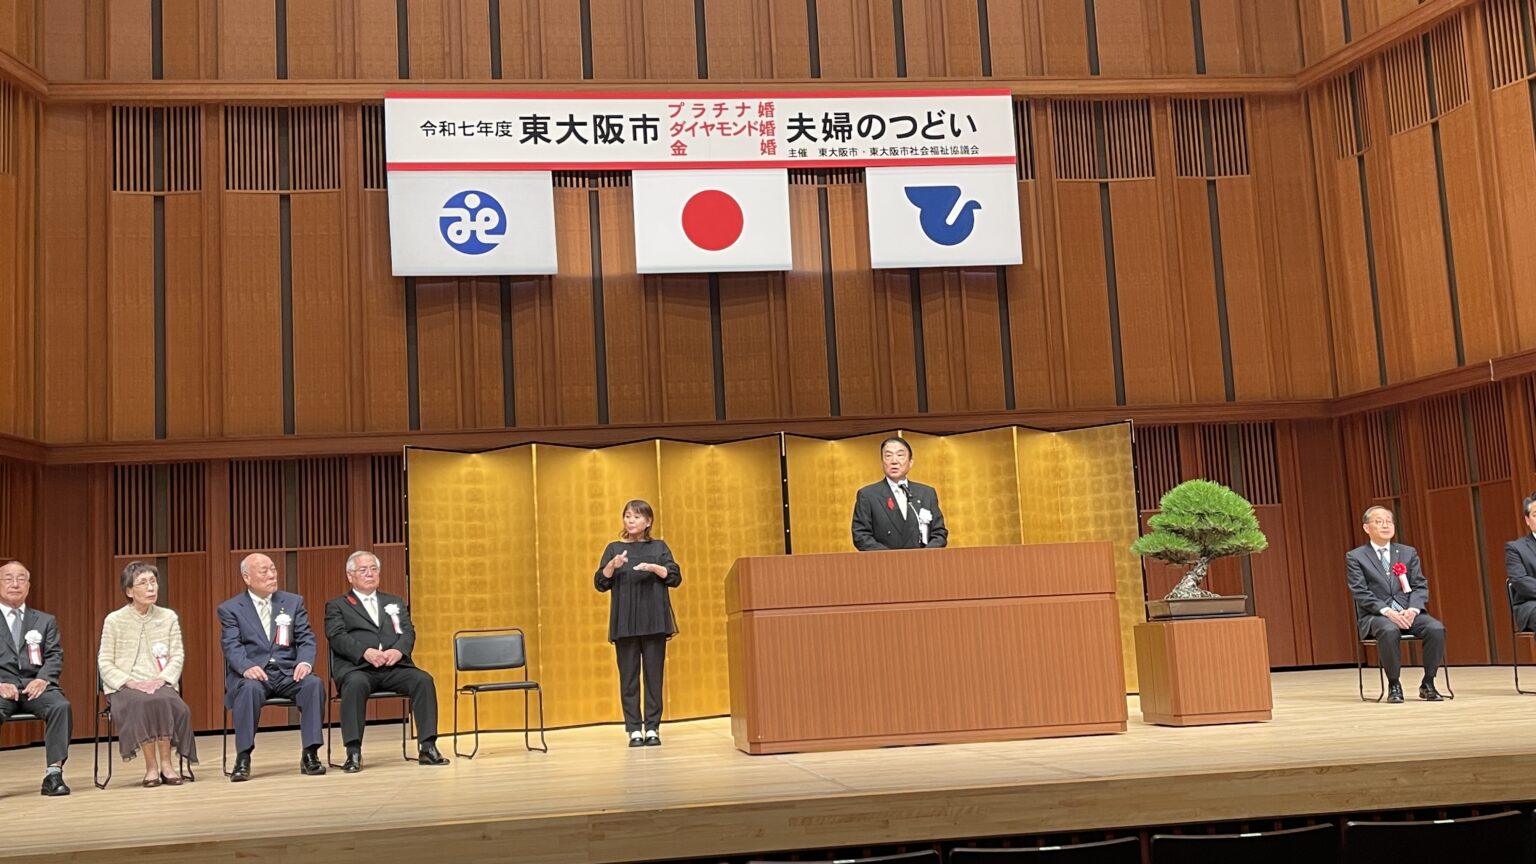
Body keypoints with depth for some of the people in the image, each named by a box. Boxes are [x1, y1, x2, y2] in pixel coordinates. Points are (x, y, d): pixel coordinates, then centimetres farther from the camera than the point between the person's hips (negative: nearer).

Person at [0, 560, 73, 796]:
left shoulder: (45, 621, 23)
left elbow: (55, 657, 10)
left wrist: (43, 679, -11)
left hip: (35, 685, 2)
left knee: (61, 706, -31)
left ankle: (54, 773, -29)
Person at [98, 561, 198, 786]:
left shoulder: (169, 618, 9)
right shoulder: (114, 620, 4)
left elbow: (177, 657, 5)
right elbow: (105, 662, 1)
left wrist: (161, 680, -13)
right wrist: (129, 682, -14)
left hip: (159, 685, 2)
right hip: (124, 688, -2)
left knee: (164, 702, -33)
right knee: (143, 704, -35)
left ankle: (166, 763, -25)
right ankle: (151, 765, -25)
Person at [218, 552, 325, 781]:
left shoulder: (293, 602, 15)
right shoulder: (230, 609, 8)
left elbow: (306, 640, 9)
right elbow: (232, 647, -5)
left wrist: (305, 662, -14)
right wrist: (247, 667, -26)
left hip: (288, 671, 2)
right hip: (252, 673, -2)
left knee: (314, 683, -28)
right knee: (250, 689, -36)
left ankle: (310, 755, -22)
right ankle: (243, 758, -27)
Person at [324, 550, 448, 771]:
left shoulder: (395, 603, 28)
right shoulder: (337, 606, 18)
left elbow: (408, 632, 13)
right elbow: (337, 637, 0)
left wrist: (398, 650, -11)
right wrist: (366, 652, -19)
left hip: (395, 667, 3)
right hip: (357, 668, -3)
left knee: (424, 680, -26)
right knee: (356, 684, -37)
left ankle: (427, 746, -25)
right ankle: (353, 752, -34)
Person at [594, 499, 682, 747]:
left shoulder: (659, 547, 9)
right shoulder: (614, 548, 9)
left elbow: (676, 578, 2)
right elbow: (600, 583, 3)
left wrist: (654, 568, -16)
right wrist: (612, 565, -16)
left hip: (654, 622, 0)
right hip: (625, 623, 0)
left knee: (654, 675, 0)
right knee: (629, 676, -1)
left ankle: (652, 729, 5)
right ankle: (634, 730, 2)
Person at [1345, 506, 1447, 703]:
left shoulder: (1408, 553, 15)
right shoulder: (1356, 557, 4)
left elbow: (1420, 586, 8)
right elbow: (1361, 593, -5)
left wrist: (1413, 609, -12)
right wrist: (1387, 611, -20)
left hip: (1408, 612, 3)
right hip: (1376, 615, -3)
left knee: (1436, 629, -27)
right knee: (1390, 631, -38)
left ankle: (1428, 683, -9)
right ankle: (1394, 685, -18)